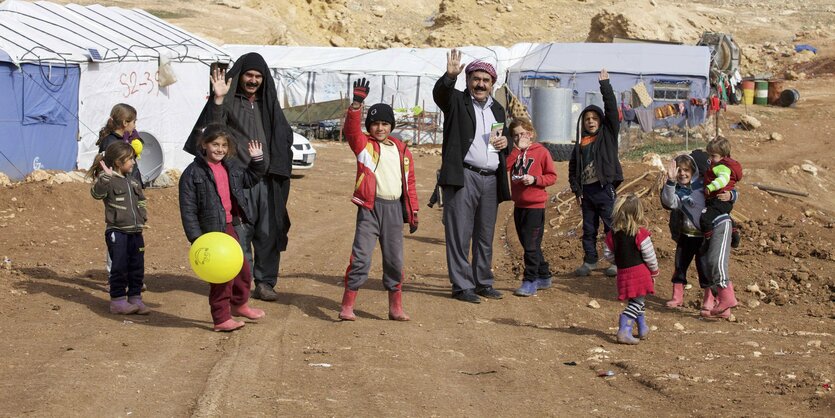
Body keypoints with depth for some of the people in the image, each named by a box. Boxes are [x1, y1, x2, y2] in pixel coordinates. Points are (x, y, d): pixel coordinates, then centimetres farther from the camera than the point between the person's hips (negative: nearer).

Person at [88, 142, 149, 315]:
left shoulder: (132, 181, 15)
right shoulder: (107, 181, -9)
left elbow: (141, 200, 28)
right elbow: (97, 193, -29)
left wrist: (143, 215, 15)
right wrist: (105, 177, -41)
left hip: (135, 232, 7)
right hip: (117, 231, -7)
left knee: (137, 267, 9)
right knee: (119, 267, -3)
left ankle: (135, 298, 19)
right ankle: (118, 300, 5)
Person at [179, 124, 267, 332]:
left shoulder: (232, 166, 8)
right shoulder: (193, 173, -12)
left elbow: (250, 179, 26)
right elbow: (188, 209, -13)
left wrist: (257, 160, 10)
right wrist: (195, 237, -18)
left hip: (230, 227, 7)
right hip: (211, 232, -7)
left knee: (242, 269, 19)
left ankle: (239, 304, 42)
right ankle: (221, 319, 9)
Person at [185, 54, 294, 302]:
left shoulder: (268, 104, 15)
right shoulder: (229, 102, 0)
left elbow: (283, 137, 20)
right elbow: (213, 129, -17)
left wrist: (278, 169, 7)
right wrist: (217, 100, -31)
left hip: (266, 180, 4)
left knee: (269, 233, 5)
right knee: (239, 232, -2)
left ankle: (265, 282, 15)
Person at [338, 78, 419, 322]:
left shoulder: (402, 150, 11)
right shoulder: (364, 145, 2)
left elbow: (409, 182, 15)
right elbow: (351, 128, -17)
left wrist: (413, 211, 13)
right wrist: (357, 103, -29)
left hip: (395, 208, 4)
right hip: (370, 207, -4)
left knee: (395, 260, 9)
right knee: (361, 258, -8)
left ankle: (396, 308, 19)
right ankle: (347, 307, -3)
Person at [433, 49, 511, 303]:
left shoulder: (497, 109, 20)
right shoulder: (456, 101, 2)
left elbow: (505, 140, 30)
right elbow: (439, 92, -19)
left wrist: (505, 142, 5)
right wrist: (450, 75, -39)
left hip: (491, 179, 6)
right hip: (462, 176, -6)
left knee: (485, 235, 10)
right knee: (459, 234, -5)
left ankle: (483, 282, 18)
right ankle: (461, 286, -2)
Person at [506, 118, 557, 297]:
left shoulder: (541, 152, -5)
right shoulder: (514, 152, 10)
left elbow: (552, 176, -5)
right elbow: (505, 166, -9)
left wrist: (534, 179, -19)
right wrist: (518, 148, -11)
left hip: (535, 205, -7)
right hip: (518, 204, 7)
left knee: (531, 245, -6)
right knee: (528, 244, 13)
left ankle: (530, 281, -2)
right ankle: (544, 276, 26)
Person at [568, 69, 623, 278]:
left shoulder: (608, 135, 2)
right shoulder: (580, 143, 11)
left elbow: (612, 109, -9)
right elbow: (573, 168, 14)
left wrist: (605, 84, -10)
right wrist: (577, 190, 6)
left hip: (605, 188, -4)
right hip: (587, 191, 4)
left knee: (612, 226, -2)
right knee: (589, 229, 11)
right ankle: (589, 261, 20)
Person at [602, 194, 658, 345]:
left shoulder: (613, 234, 1)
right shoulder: (640, 233, -13)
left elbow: (608, 254, 8)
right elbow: (649, 255, -10)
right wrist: (655, 271, 6)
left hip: (623, 272, 6)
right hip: (640, 271, -6)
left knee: (638, 301, 21)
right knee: (637, 302, -3)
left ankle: (642, 328, 33)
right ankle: (624, 331, -16)